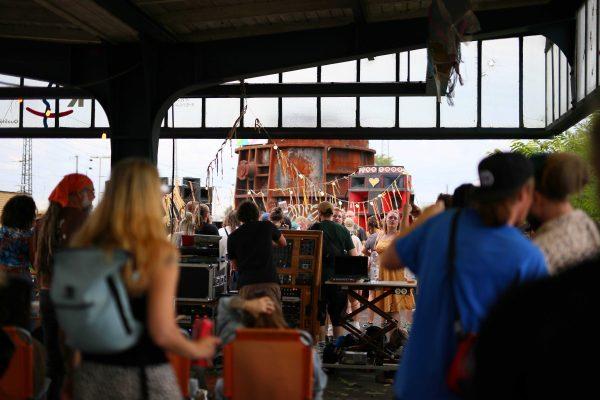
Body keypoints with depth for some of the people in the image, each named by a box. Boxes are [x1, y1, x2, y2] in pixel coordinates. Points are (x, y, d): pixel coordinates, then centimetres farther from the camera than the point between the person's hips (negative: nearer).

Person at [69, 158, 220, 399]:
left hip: (91, 374, 4)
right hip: (142, 377, -4)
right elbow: (163, 334, -17)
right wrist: (197, 350, 2)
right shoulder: (159, 252, -14)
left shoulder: (83, 245, -2)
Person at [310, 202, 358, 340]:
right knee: (338, 317, 10)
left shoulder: (314, 228, -3)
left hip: (320, 277, -2)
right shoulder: (343, 230, 5)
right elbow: (354, 255, 4)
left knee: (319, 315, 5)